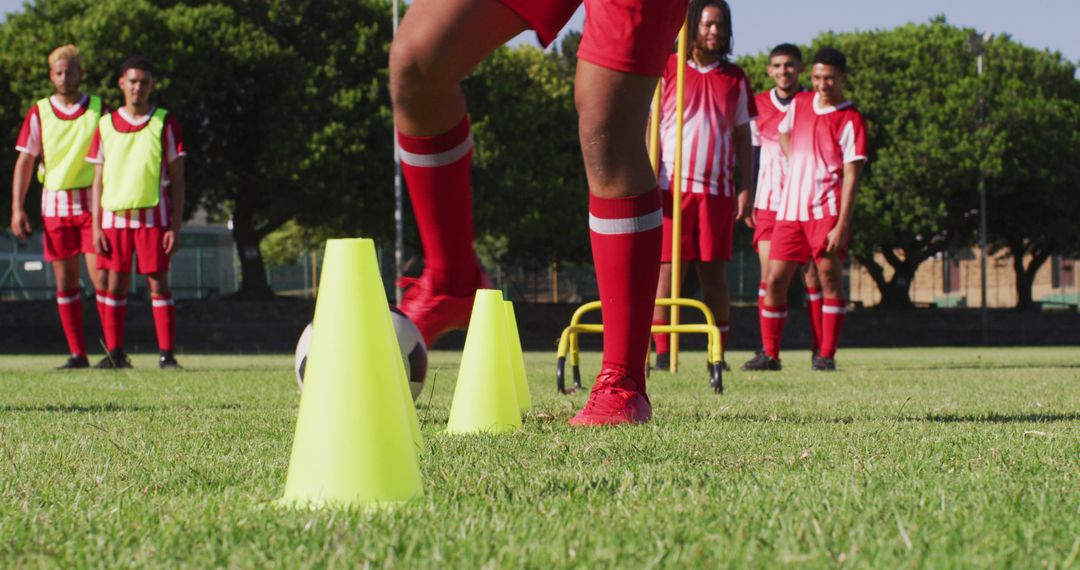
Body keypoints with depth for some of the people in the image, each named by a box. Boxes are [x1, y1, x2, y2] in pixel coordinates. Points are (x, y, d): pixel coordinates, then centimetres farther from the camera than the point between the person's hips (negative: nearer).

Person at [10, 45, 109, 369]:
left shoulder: (100, 110, 3)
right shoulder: (39, 113, 5)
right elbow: (25, 162, 5)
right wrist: (17, 209, -3)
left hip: (93, 204, -2)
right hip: (55, 205, 2)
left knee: (100, 278, -9)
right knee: (65, 282, 2)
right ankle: (77, 354, 6)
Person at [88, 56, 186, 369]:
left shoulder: (165, 123, 4)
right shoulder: (106, 125, 10)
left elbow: (177, 178, 3)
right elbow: (98, 179, 11)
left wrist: (175, 226, -4)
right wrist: (96, 226, 3)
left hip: (154, 216, -2)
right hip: (114, 217, 2)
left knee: (158, 283, -5)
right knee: (115, 284, 2)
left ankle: (166, 354, -4)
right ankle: (115, 353, 8)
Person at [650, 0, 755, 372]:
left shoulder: (734, 79, 13)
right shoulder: (666, 70, 3)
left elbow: (742, 138, 16)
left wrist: (746, 188, 9)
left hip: (717, 189, 3)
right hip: (673, 186, -3)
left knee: (714, 272, 3)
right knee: (666, 269, -4)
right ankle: (662, 354, -1)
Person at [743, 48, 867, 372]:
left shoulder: (850, 120, -5)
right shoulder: (799, 104, 11)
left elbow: (851, 175, -10)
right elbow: (783, 134, 32)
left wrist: (842, 224, -17)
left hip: (827, 211, -5)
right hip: (790, 209, 5)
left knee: (829, 276, -8)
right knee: (774, 280, 0)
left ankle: (827, 355, -5)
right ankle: (769, 354, 6)